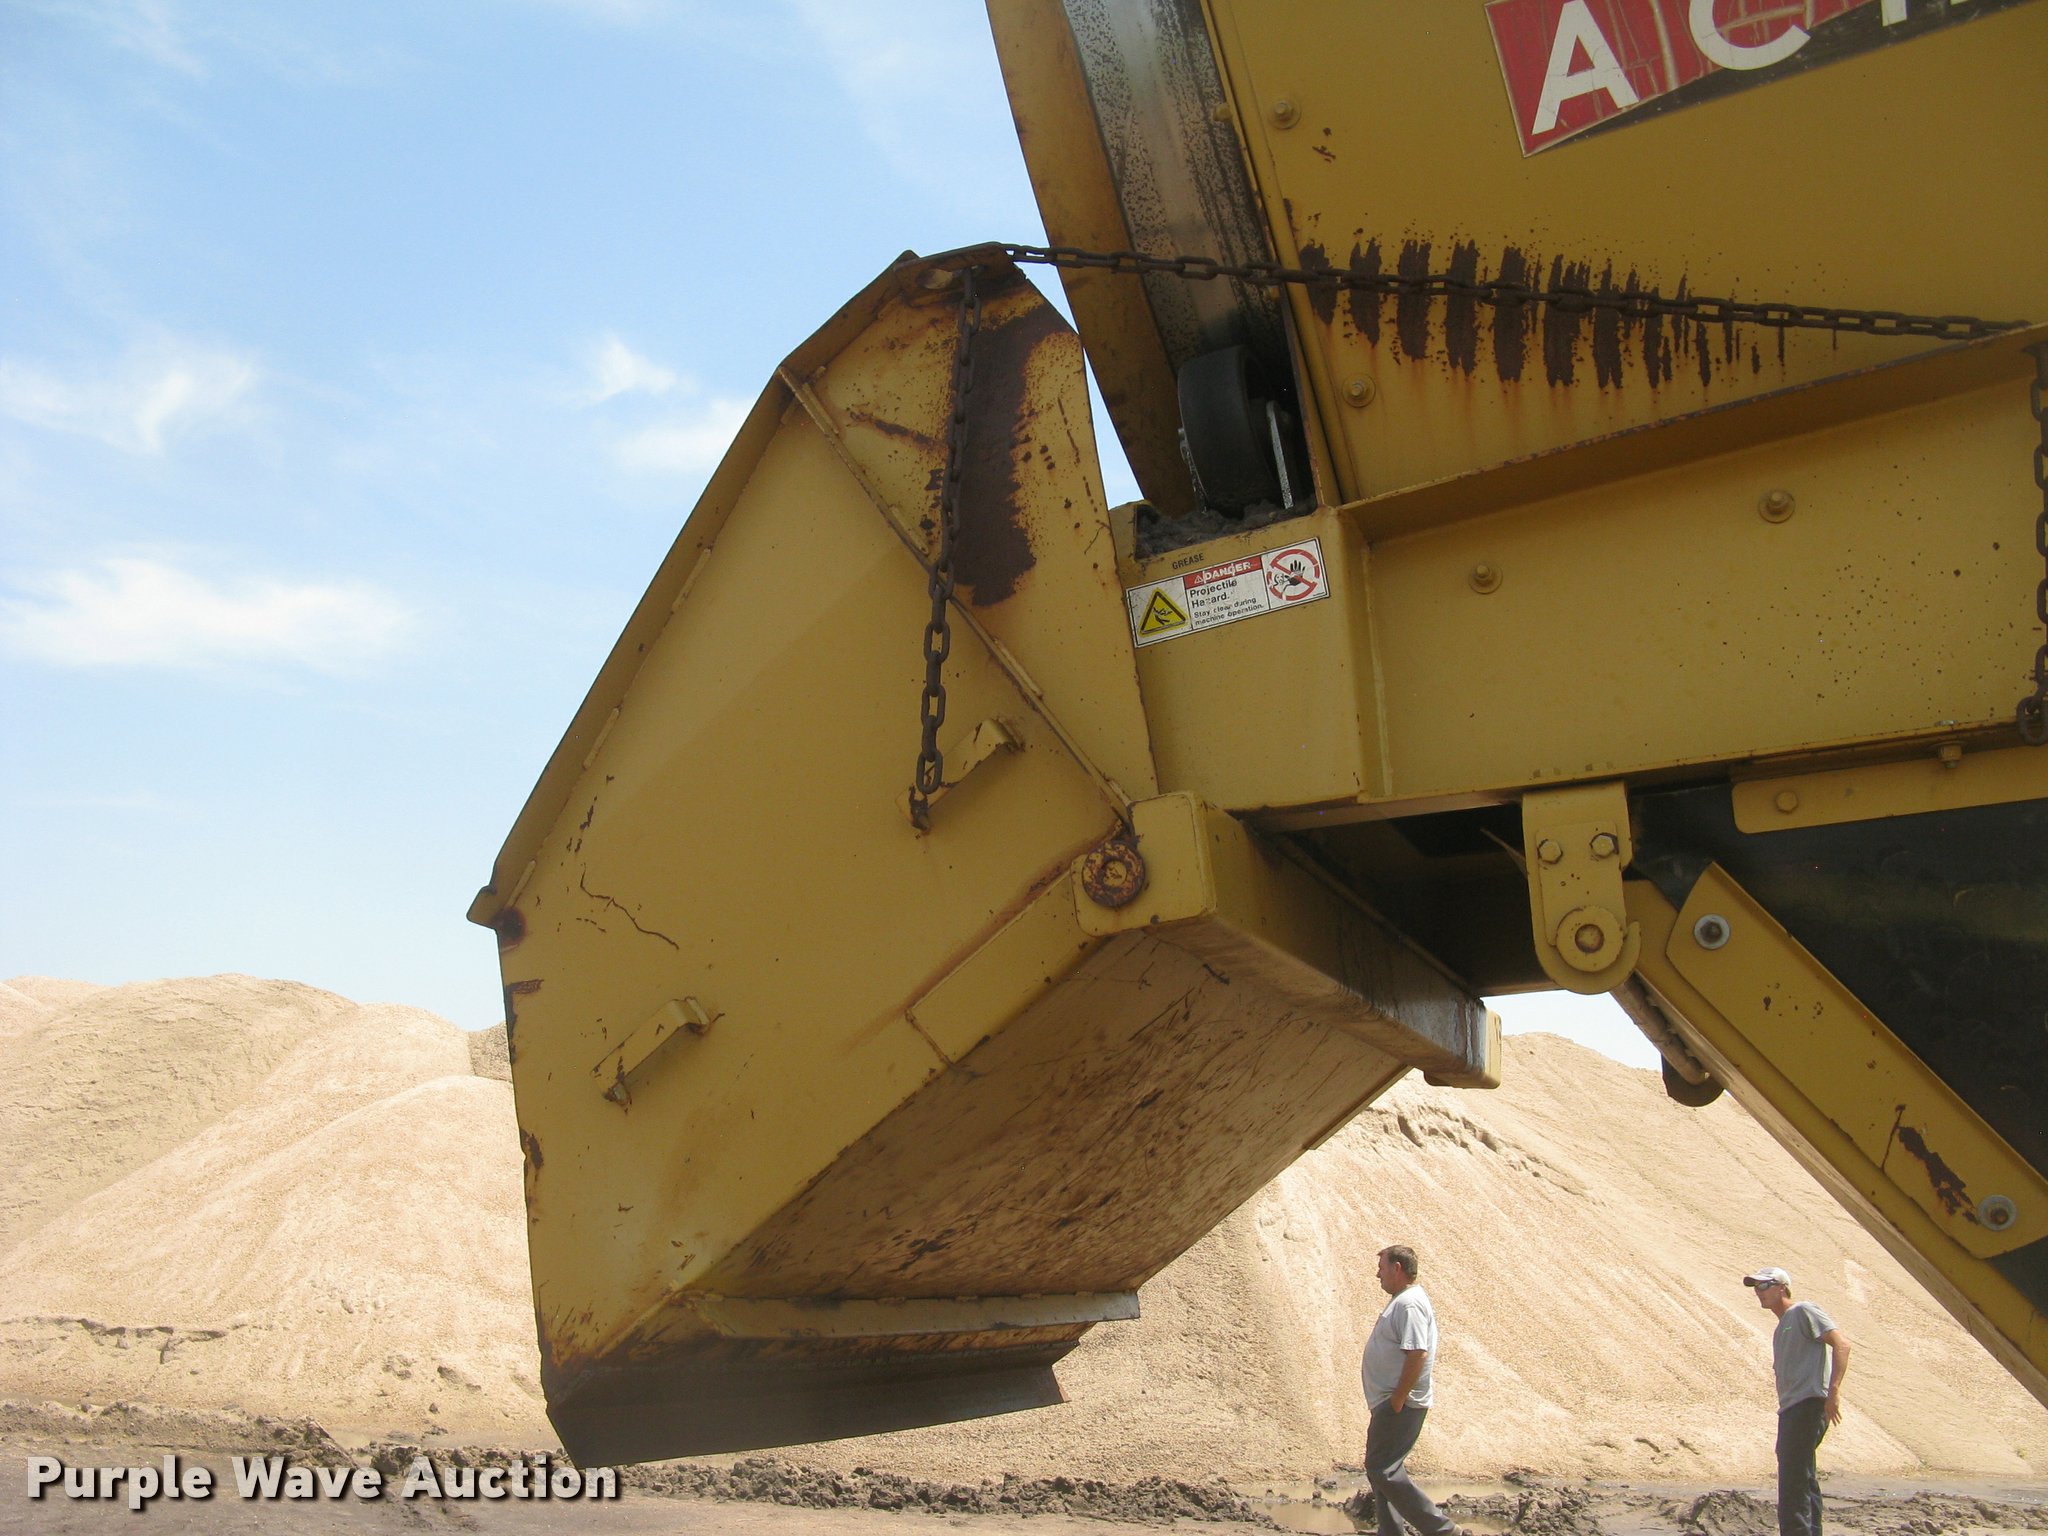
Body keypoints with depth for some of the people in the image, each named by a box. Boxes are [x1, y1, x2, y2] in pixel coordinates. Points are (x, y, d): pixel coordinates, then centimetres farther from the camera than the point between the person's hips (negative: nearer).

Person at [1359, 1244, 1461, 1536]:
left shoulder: (1409, 1304, -19)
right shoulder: (1402, 1299, 15)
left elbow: (1418, 1354, -27)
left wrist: (1398, 1399, -24)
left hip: (1400, 1405, -11)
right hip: (1390, 1401, 11)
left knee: (1382, 1470, -11)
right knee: (1381, 1470, 14)